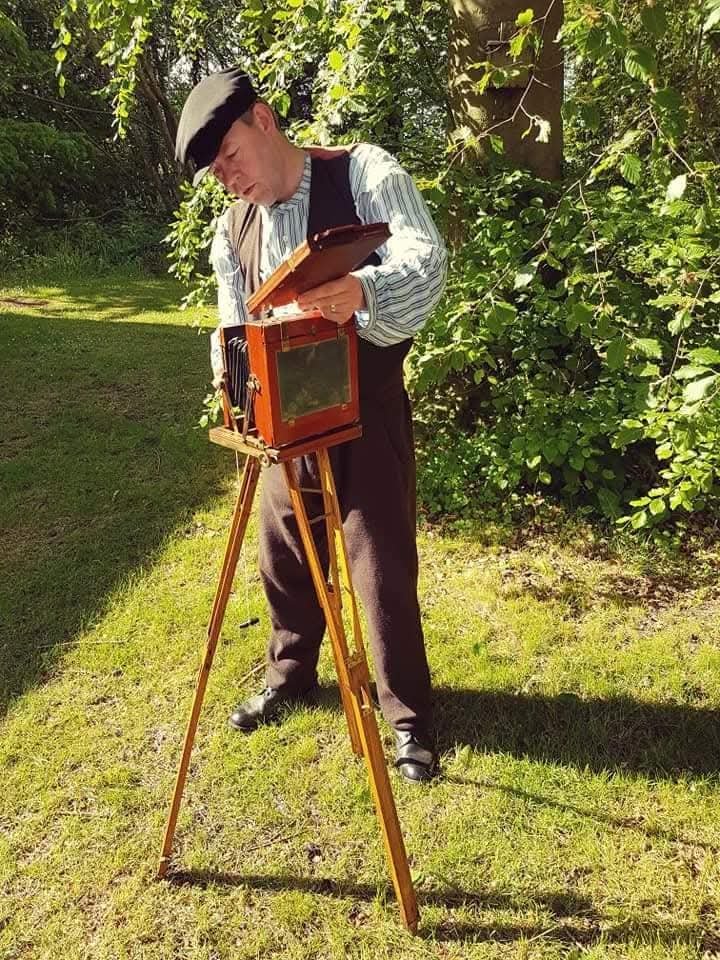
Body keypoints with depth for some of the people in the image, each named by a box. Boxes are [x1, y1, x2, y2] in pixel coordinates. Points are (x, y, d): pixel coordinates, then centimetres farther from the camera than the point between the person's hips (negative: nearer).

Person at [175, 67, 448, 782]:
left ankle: (409, 719, 16)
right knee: (282, 554, 15)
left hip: (366, 408, -5)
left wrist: (362, 290, -44)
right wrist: (231, 360, -15)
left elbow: (426, 258, -22)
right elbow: (234, 325, 9)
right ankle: (289, 675, 39)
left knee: (382, 563, -1)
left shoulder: (363, 172, -8)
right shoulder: (232, 229, 8)